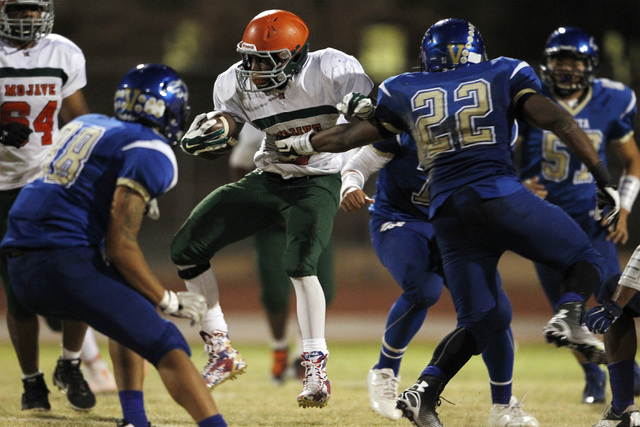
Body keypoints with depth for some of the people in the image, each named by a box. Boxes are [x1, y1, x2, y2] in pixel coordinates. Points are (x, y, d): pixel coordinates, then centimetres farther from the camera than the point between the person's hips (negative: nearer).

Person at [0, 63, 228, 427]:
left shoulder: (86, 125, 19)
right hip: (64, 263, -9)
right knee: (168, 348, -11)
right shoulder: (151, 153, -5)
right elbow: (120, 247, -12)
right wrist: (168, 301, -3)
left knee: (131, 308, 30)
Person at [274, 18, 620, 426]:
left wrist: (303, 143, 46)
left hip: (448, 210, 3)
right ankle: (569, 316, -19)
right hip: (501, 194, -3)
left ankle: (426, 390, -6)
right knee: (584, 260, 13)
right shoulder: (503, 75, 13)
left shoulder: (405, 92, 20)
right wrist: (603, 176, 3)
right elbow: (558, 120, 3)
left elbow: (354, 133, 29)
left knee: (483, 318, 14)